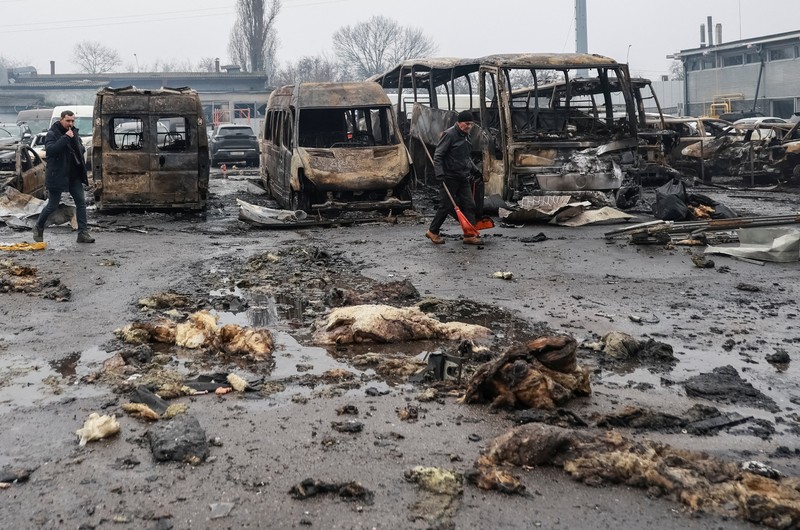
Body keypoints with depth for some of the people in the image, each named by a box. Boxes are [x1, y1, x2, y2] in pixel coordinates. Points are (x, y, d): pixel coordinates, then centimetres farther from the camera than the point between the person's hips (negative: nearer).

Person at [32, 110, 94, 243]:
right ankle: (38, 228, 25)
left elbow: (82, 150, 22)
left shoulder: (74, 132, 11)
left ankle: (83, 233, 3)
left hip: (74, 176, 6)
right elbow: (50, 150, -27)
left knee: (81, 202, 0)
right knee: (52, 205, 2)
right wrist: (65, 138, -27)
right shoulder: (52, 134, -10)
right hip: (57, 176, -6)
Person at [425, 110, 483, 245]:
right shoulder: (449, 135, -12)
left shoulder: (466, 136, 15)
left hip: (463, 178, 8)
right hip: (450, 178, -8)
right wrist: (440, 174, -23)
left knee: (469, 206, 2)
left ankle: (469, 235, 5)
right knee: (446, 206, -1)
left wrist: (475, 170, 21)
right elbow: (438, 155, -15)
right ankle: (433, 232, 15)